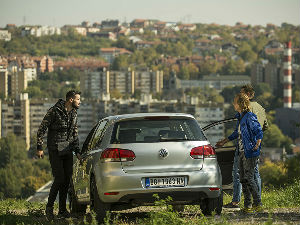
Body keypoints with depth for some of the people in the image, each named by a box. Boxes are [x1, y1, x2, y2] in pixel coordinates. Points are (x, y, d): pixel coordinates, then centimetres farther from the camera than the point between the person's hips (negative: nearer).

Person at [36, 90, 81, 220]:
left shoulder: (74, 113, 10)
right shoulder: (54, 111, -11)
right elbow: (42, 129, -7)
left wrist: (77, 151, 15)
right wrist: (39, 147, -11)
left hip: (68, 151, 6)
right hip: (55, 150, -6)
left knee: (67, 180, 3)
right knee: (59, 178, -14)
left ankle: (62, 211, 10)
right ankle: (49, 207, 1)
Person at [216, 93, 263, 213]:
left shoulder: (250, 117, -13)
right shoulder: (239, 117, 14)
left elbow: (259, 132, -14)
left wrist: (257, 144, -28)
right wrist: (224, 141, 35)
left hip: (250, 153, -9)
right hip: (241, 153, 9)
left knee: (249, 178, -9)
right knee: (243, 179, 8)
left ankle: (258, 204, -1)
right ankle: (247, 205, 12)